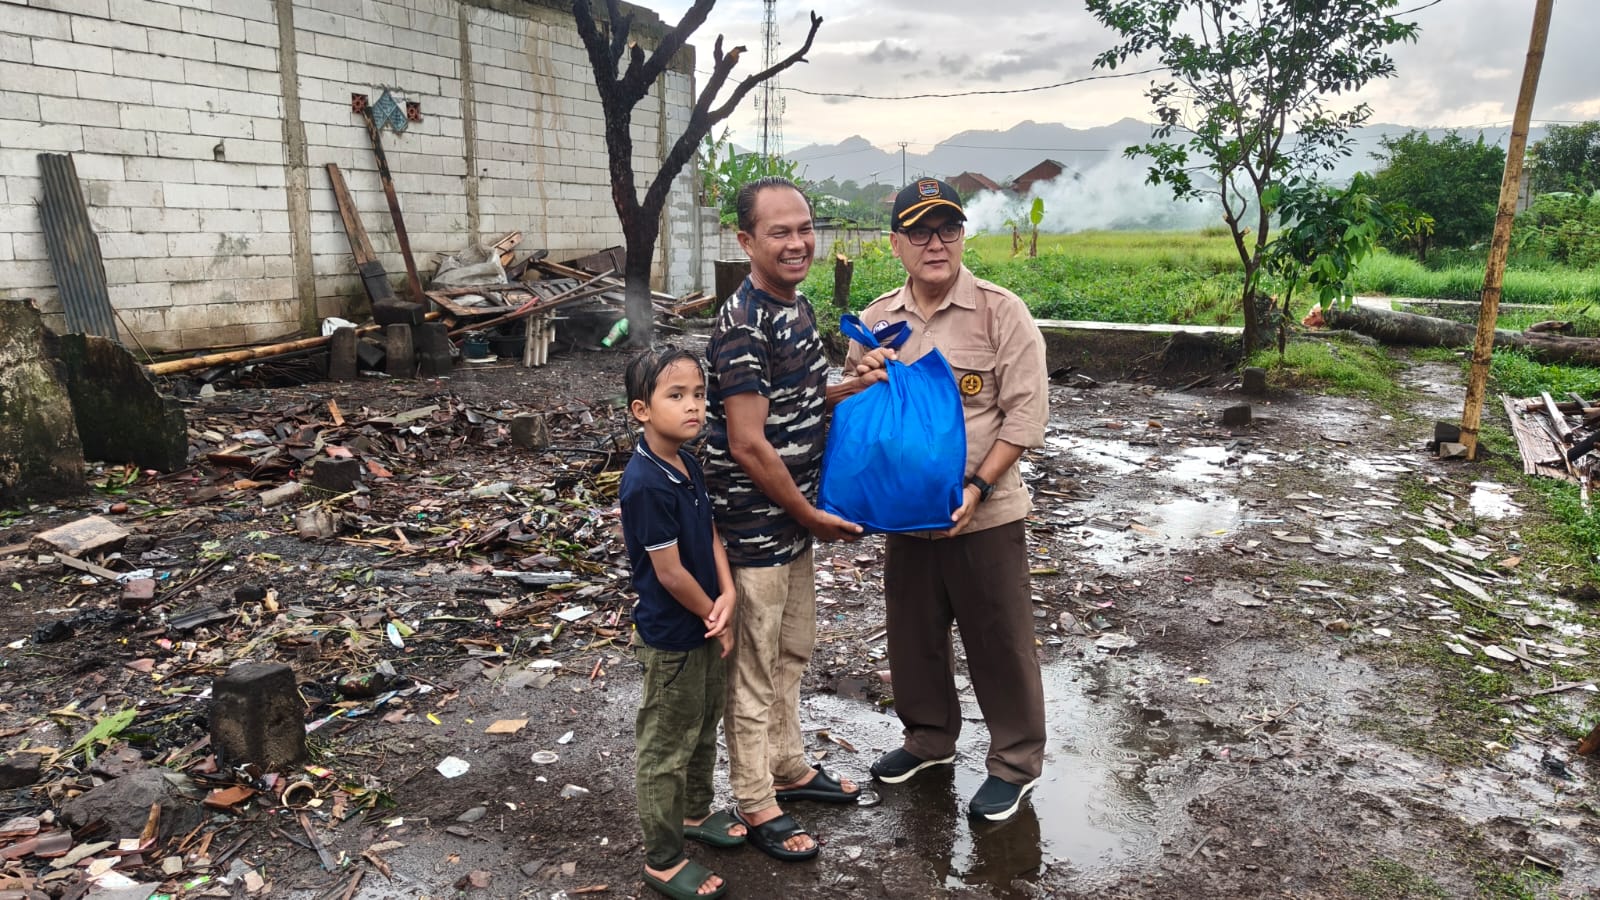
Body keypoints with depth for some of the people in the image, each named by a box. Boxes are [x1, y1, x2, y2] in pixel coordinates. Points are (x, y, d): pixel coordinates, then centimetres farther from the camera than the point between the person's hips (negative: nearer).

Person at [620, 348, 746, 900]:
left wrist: (728, 596, -10)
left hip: (705, 626, 9)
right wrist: (716, 617, -10)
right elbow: (670, 572, -23)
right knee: (667, 748, 7)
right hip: (673, 636, -9)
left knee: (703, 729, 25)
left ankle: (695, 813, 46)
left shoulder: (686, 464, 1)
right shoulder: (646, 485, -26)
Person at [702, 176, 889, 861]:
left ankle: (789, 768, 40)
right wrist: (811, 514, -13)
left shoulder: (798, 305, 6)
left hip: (793, 520, 9)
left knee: (792, 652, 21)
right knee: (755, 668, 6)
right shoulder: (743, 325, -22)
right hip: (754, 526, -9)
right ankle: (756, 805, 23)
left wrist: (856, 386, 0)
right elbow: (748, 445, -23)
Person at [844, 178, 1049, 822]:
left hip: (985, 514, -4)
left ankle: (1016, 761, 28)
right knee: (913, 635, 18)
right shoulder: (875, 320, 5)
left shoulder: (1001, 312, -9)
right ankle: (929, 737, 41)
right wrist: (858, 383, -9)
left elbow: (1025, 412, -11)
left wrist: (976, 488, -19)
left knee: (999, 641, 8)